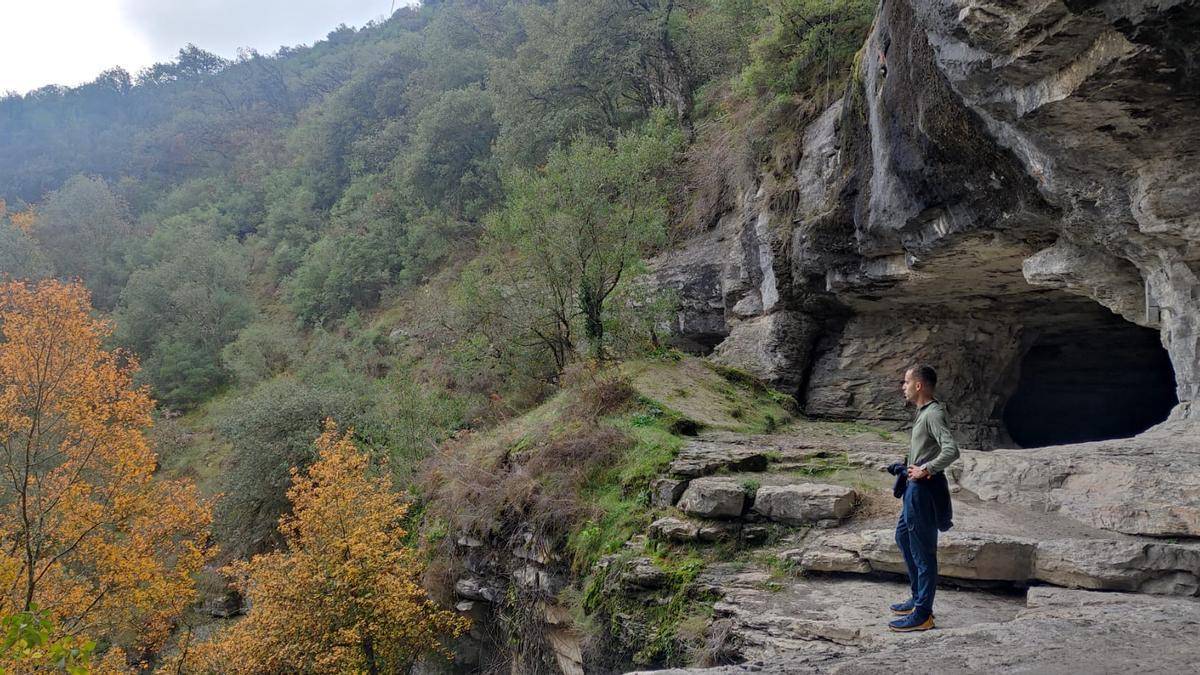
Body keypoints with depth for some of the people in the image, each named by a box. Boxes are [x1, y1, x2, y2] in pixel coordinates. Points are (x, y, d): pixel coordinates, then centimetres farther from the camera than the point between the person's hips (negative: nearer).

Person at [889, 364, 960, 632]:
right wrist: (912, 465, 10)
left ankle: (922, 615, 8)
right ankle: (919, 599, 34)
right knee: (903, 537, 22)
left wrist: (925, 469, -23)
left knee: (923, 551, -2)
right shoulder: (924, 411, 10)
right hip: (916, 488, 11)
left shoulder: (933, 414, -20)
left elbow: (951, 450, -32)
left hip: (925, 489, -11)